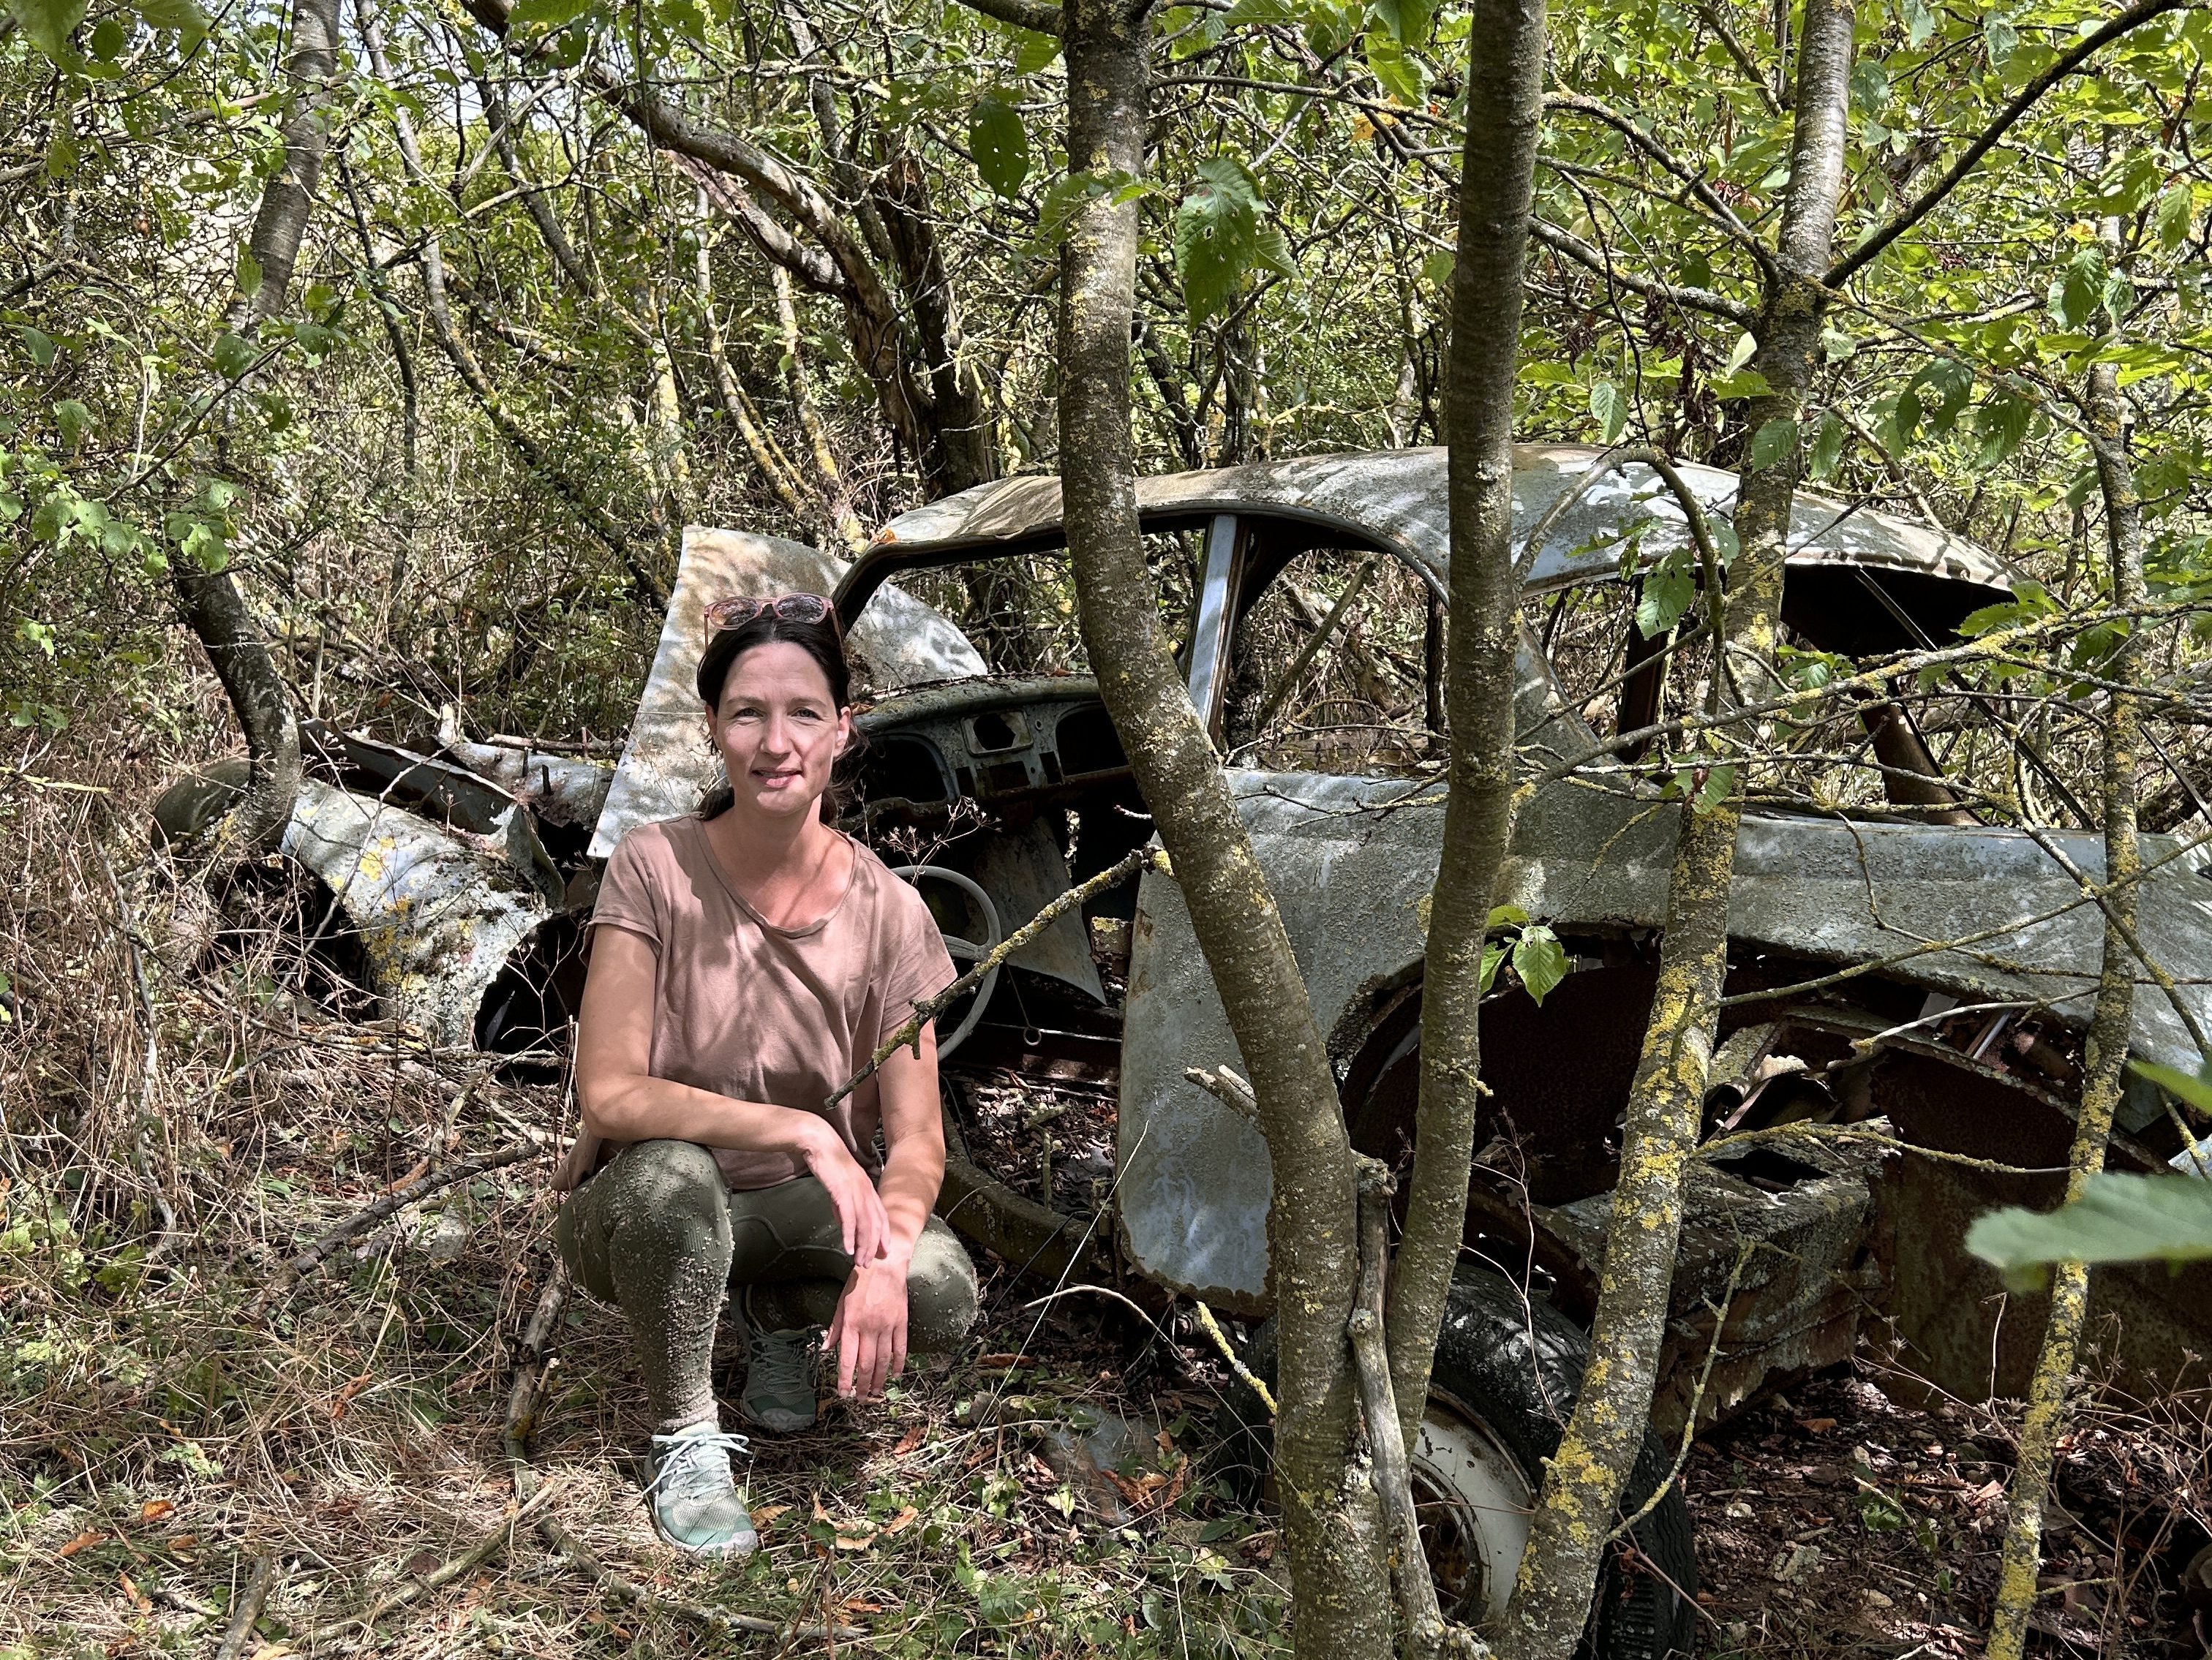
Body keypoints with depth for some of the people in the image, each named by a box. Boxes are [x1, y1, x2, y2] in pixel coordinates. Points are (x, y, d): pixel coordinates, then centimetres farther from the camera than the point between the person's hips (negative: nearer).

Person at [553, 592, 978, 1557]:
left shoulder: (888, 915, -12)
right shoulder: (656, 870, -18)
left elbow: (916, 1141, -12)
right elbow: (608, 1093, -23)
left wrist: (885, 1252, -34)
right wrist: (801, 1131, -33)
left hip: (804, 1214, 3)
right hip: (646, 1220, -2)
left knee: (940, 1293, -26)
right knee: (671, 1174, -37)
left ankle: (780, 1315, 11)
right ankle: (685, 1440, -9)